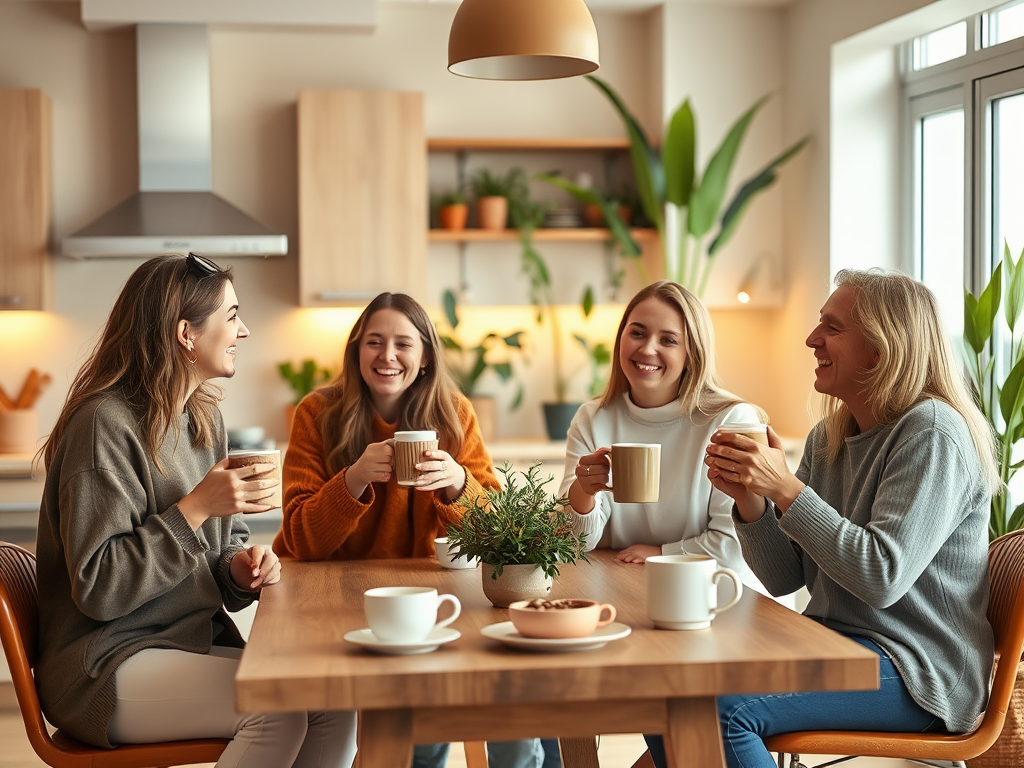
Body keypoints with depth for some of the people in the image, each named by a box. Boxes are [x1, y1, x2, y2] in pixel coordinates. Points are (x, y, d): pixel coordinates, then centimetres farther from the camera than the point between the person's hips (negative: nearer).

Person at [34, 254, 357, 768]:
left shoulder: (206, 419, 12)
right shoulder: (106, 425, -16)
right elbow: (97, 589, -18)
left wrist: (240, 568, -3)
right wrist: (195, 508, -22)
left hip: (197, 644, 8)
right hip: (106, 666, -8)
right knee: (277, 707, -28)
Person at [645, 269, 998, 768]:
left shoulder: (931, 436, -15)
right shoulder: (828, 436, 10)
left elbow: (883, 578, -24)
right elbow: (784, 578, 8)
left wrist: (785, 488, -25)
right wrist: (750, 500, -11)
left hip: (916, 669, -8)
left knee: (722, 705, -26)